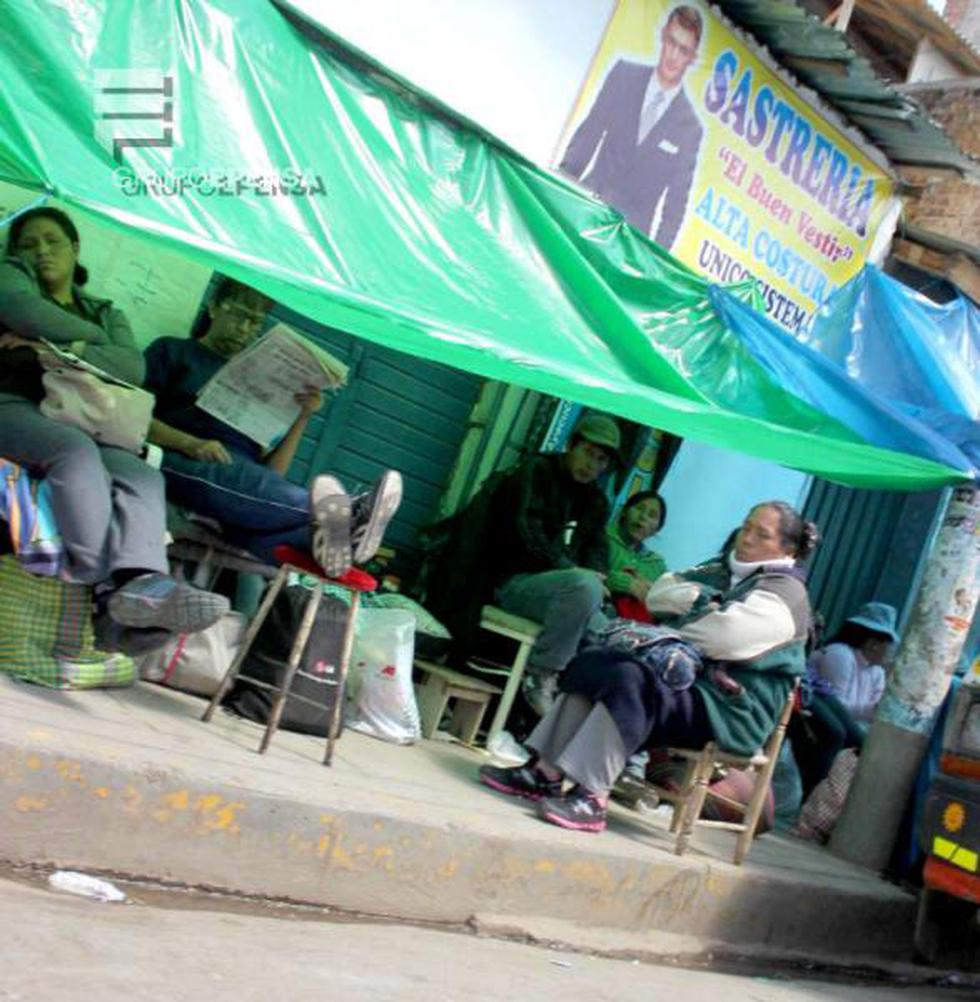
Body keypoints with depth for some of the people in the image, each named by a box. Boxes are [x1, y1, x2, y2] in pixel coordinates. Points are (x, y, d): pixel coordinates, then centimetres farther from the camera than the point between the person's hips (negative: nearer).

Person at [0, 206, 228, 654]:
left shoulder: (107, 314, 30)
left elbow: (133, 368, 7)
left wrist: (68, 350, -7)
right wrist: (96, 339, 9)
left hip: (80, 424, 4)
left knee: (142, 475, -29)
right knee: (76, 450, -37)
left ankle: (140, 584, -56)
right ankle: (106, 586, -51)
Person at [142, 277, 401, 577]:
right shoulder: (172, 351, 25)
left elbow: (272, 472, 19)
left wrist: (302, 418, 5)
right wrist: (191, 444, -12)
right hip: (183, 466, -3)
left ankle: (328, 535, -68)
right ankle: (335, 511, -62)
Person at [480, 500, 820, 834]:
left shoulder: (784, 593, -8)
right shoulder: (723, 572, 19)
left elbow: (725, 633, -23)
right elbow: (658, 594, 12)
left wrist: (673, 635, -6)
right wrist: (697, 599, -8)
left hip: (726, 709, -9)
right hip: (685, 678, 9)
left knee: (630, 680, -31)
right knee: (592, 663, -9)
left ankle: (591, 799, -34)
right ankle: (545, 771, -16)